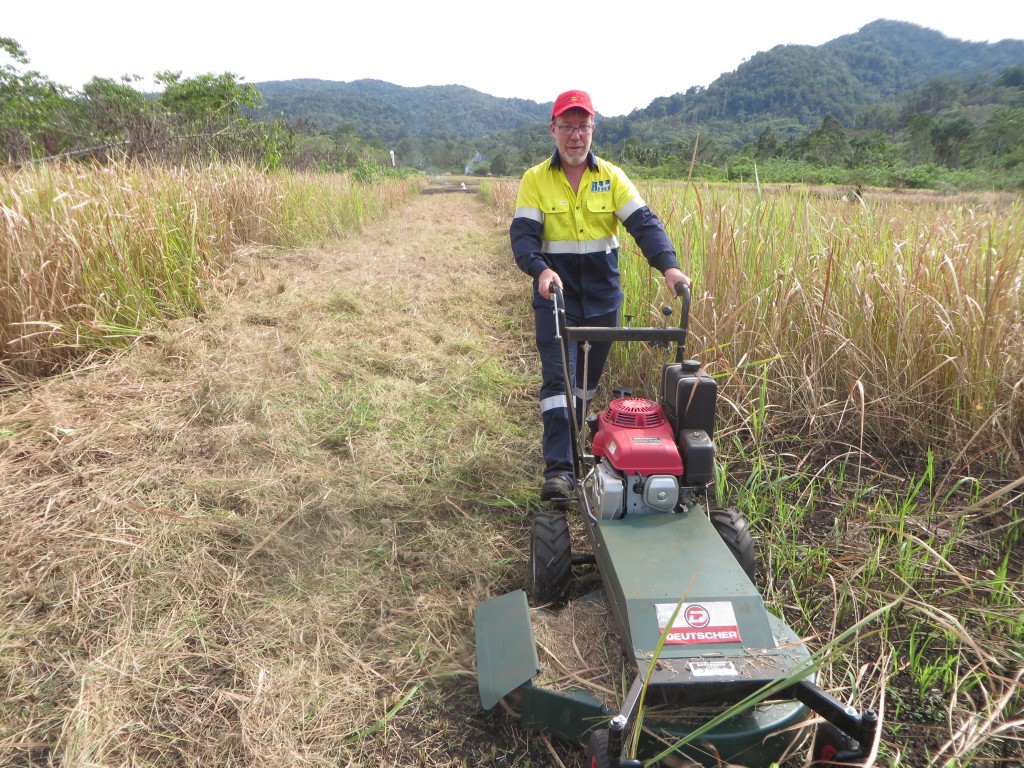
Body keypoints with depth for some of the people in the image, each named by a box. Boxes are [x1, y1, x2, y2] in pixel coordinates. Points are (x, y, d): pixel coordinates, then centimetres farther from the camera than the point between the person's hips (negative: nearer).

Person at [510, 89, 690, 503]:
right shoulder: (535, 179, -2)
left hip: (603, 294, 3)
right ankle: (559, 469, -12)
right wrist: (541, 268, -32)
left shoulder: (611, 176, 2)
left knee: (589, 375, 14)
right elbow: (523, 234, -11)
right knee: (558, 376, -11)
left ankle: (567, 438, 37)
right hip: (556, 292, -3)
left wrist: (668, 264, -24)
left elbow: (644, 222, -8)